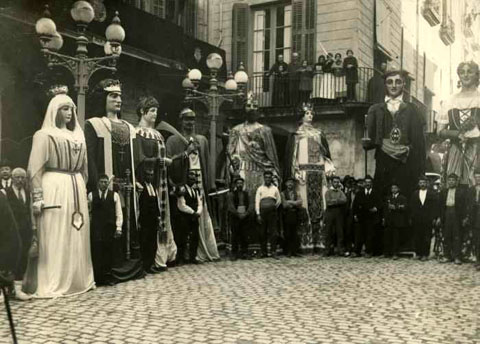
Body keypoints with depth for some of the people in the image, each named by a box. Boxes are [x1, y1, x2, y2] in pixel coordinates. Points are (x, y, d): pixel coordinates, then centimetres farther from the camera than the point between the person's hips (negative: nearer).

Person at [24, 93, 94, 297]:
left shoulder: (77, 135, 17)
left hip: (76, 188, 6)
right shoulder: (44, 135, -1)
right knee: (54, 237, -4)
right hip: (54, 188, -6)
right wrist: (38, 196, -15)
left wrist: (84, 189, 14)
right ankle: (51, 284, 1)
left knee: (77, 236, 9)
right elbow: (35, 168, -7)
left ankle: (77, 279, 17)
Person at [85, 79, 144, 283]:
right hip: (107, 186, -6)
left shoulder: (128, 127, 18)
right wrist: (96, 186, -18)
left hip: (128, 186, 6)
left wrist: (136, 181, 8)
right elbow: (90, 159, -9)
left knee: (129, 224, 7)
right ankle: (108, 271, 2)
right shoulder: (93, 125, -1)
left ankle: (131, 266, 14)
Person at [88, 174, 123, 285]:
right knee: (96, 253, -1)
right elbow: (88, 210, 8)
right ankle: (97, 279, 6)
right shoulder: (91, 195, 6)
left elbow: (119, 213, 3)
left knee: (109, 254, 4)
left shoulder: (114, 195, 6)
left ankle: (108, 277, 13)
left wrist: (118, 227, -4)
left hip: (110, 229, 1)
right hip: (96, 229, -1)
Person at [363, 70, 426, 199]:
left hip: (406, 165, -1)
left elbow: (419, 143, 3)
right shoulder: (375, 110, 11)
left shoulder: (413, 111, 8)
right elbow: (371, 139, 10)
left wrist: (421, 173, -4)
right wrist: (366, 142, -14)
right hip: (383, 166, 1)